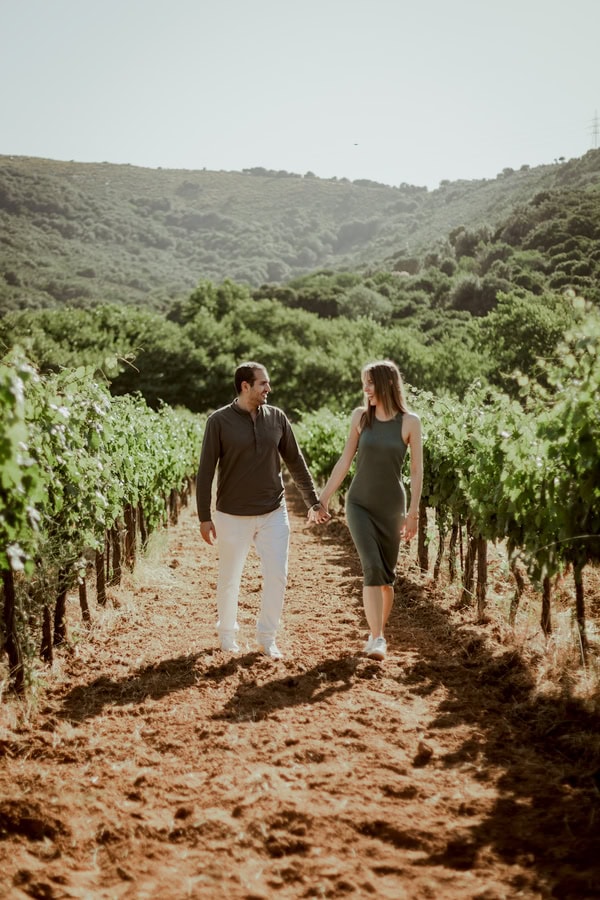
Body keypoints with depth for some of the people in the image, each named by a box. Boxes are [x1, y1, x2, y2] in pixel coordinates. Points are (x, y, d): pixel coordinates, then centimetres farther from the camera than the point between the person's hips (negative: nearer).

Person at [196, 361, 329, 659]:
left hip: (273, 513, 3)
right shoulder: (219, 421, -9)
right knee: (229, 579, 10)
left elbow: (295, 462, 9)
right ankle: (227, 633, 31)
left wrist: (314, 502, 10)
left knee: (277, 576, 0)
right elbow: (205, 471, -7)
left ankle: (267, 638, 15)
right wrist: (204, 517, -10)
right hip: (233, 516, -2)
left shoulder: (276, 417, 1)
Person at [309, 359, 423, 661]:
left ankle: (379, 632, 27)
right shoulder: (360, 416, -1)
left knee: (387, 575, 7)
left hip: (391, 507, 0)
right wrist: (322, 499, 4)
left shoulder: (409, 422, -7)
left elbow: (417, 470, -4)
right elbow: (345, 461, 5)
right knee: (372, 568, -16)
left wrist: (413, 513, -7)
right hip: (359, 504, 0)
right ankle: (377, 639, -15)